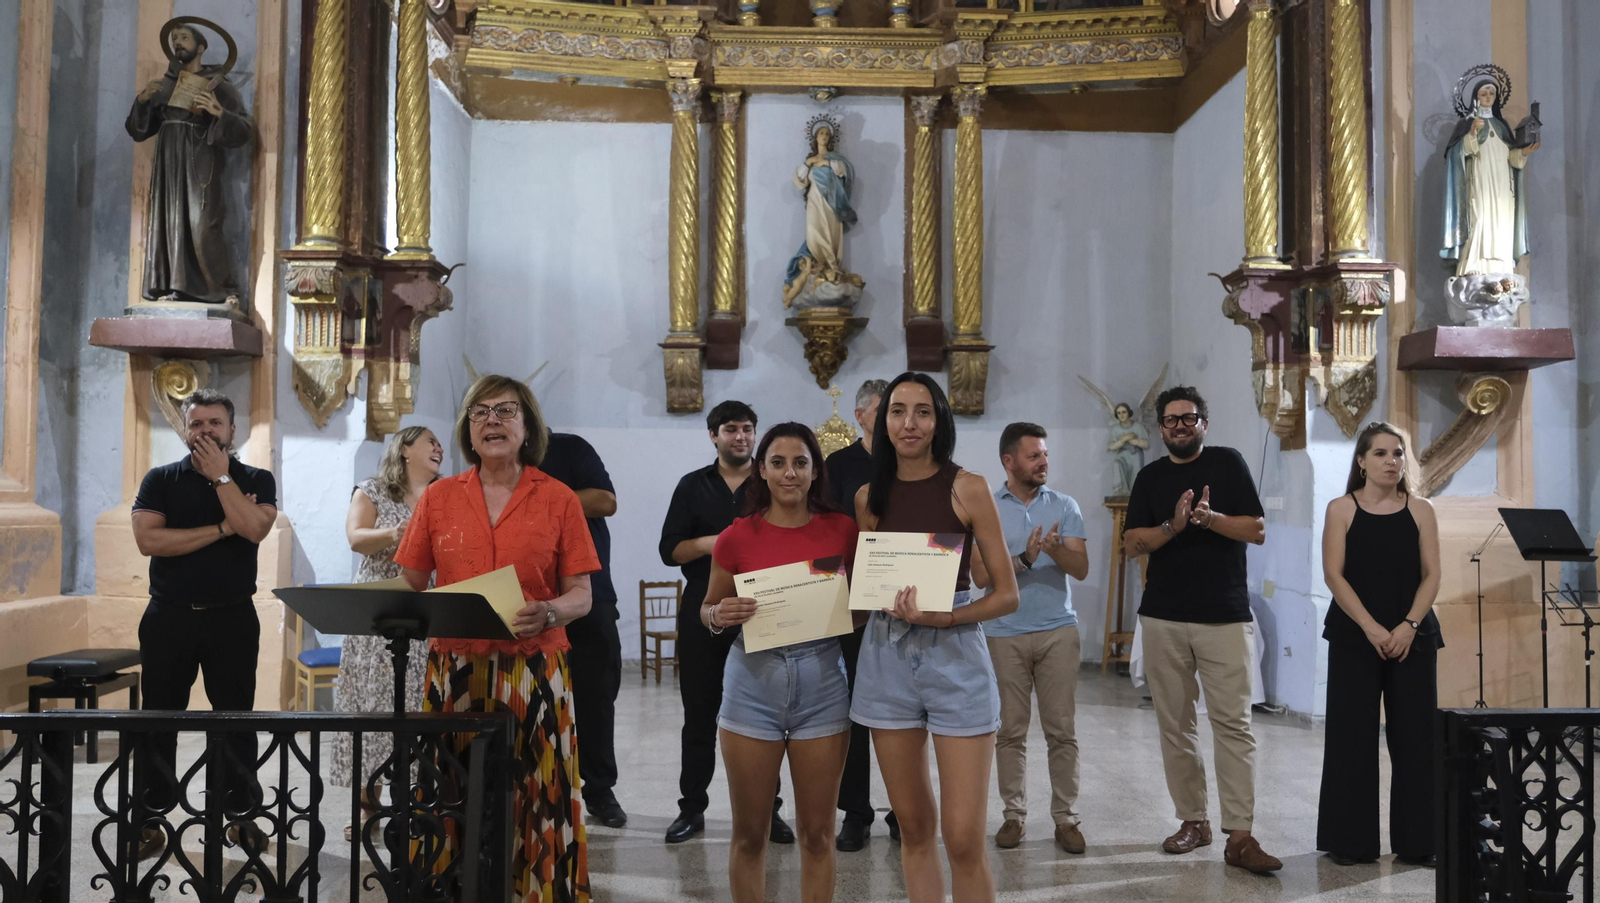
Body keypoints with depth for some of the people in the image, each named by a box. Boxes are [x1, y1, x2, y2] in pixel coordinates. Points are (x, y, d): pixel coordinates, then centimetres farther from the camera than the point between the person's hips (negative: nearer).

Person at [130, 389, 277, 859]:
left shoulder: (256, 480, 4)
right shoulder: (160, 479, 5)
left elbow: (254, 528, -16)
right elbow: (148, 539, -11)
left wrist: (220, 476, -11)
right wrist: (221, 528, -13)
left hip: (232, 617, -1)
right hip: (169, 616, 1)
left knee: (236, 718, 5)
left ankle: (241, 815, 15)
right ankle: (150, 820, 15)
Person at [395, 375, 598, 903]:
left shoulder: (558, 500, 4)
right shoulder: (438, 498, 10)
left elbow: (581, 597, 3)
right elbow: (409, 585, 13)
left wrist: (549, 614, -17)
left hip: (534, 672, -1)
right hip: (455, 669, 2)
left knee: (535, 796, -2)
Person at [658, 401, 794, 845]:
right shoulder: (693, 485, 8)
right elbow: (669, 550, 1)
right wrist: (711, 544, -15)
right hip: (703, 614, 1)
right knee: (699, 713, 7)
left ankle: (767, 809, 13)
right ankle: (692, 808, 18)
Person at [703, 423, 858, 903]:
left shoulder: (842, 530, 0)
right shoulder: (737, 537, -3)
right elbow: (707, 610, 9)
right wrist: (720, 615, -13)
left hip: (822, 683, 1)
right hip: (752, 683, -1)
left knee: (817, 832, 9)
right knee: (750, 832, 8)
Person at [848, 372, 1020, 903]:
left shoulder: (968, 489, -4)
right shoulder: (869, 497, 7)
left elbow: (1007, 595, -3)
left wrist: (936, 617, -17)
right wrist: (893, 604, -5)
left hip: (955, 656, -3)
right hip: (886, 659, 4)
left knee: (963, 839, -5)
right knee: (913, 827, 11)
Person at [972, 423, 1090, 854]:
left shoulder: (1064, 506, 5)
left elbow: (1081, 568, -2)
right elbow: (981, 575, -7)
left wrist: (1056, 550, -22)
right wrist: (1025, 557, -21)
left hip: (1058, 630, 1)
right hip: (1004, 633, -1)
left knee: (1061, 730, 3)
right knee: (1010, 731, 6)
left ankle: (1066, 816, 12)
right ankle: (1015, 814, 17)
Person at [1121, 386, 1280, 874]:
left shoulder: (1228, 463, 4)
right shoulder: (1150, 477, 11)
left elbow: (1258, 531, -2)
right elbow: (1132, 543, 2)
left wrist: (1210, 517, -18)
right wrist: (1174, 525, -15)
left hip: (1225, 617, -3)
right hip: (1163, 619, 3)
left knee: (1234, 724, -7)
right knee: (1175, 724, 7)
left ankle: (1240, 837, -5)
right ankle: (1193, 820, 19)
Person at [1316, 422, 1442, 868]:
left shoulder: (1420, 511, 6)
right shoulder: (1342, 509, 0)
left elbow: (1431, 575, 0)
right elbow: (1334, 574, -6)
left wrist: (1409, 626, -13)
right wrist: (1371, 629, -15)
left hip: (1413, 637, 2)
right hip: (1354, 637, -2)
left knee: (1415, 734, 3)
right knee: (1353, 735, 1)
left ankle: (1418, 840, 14)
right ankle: (1350, 840, 11)